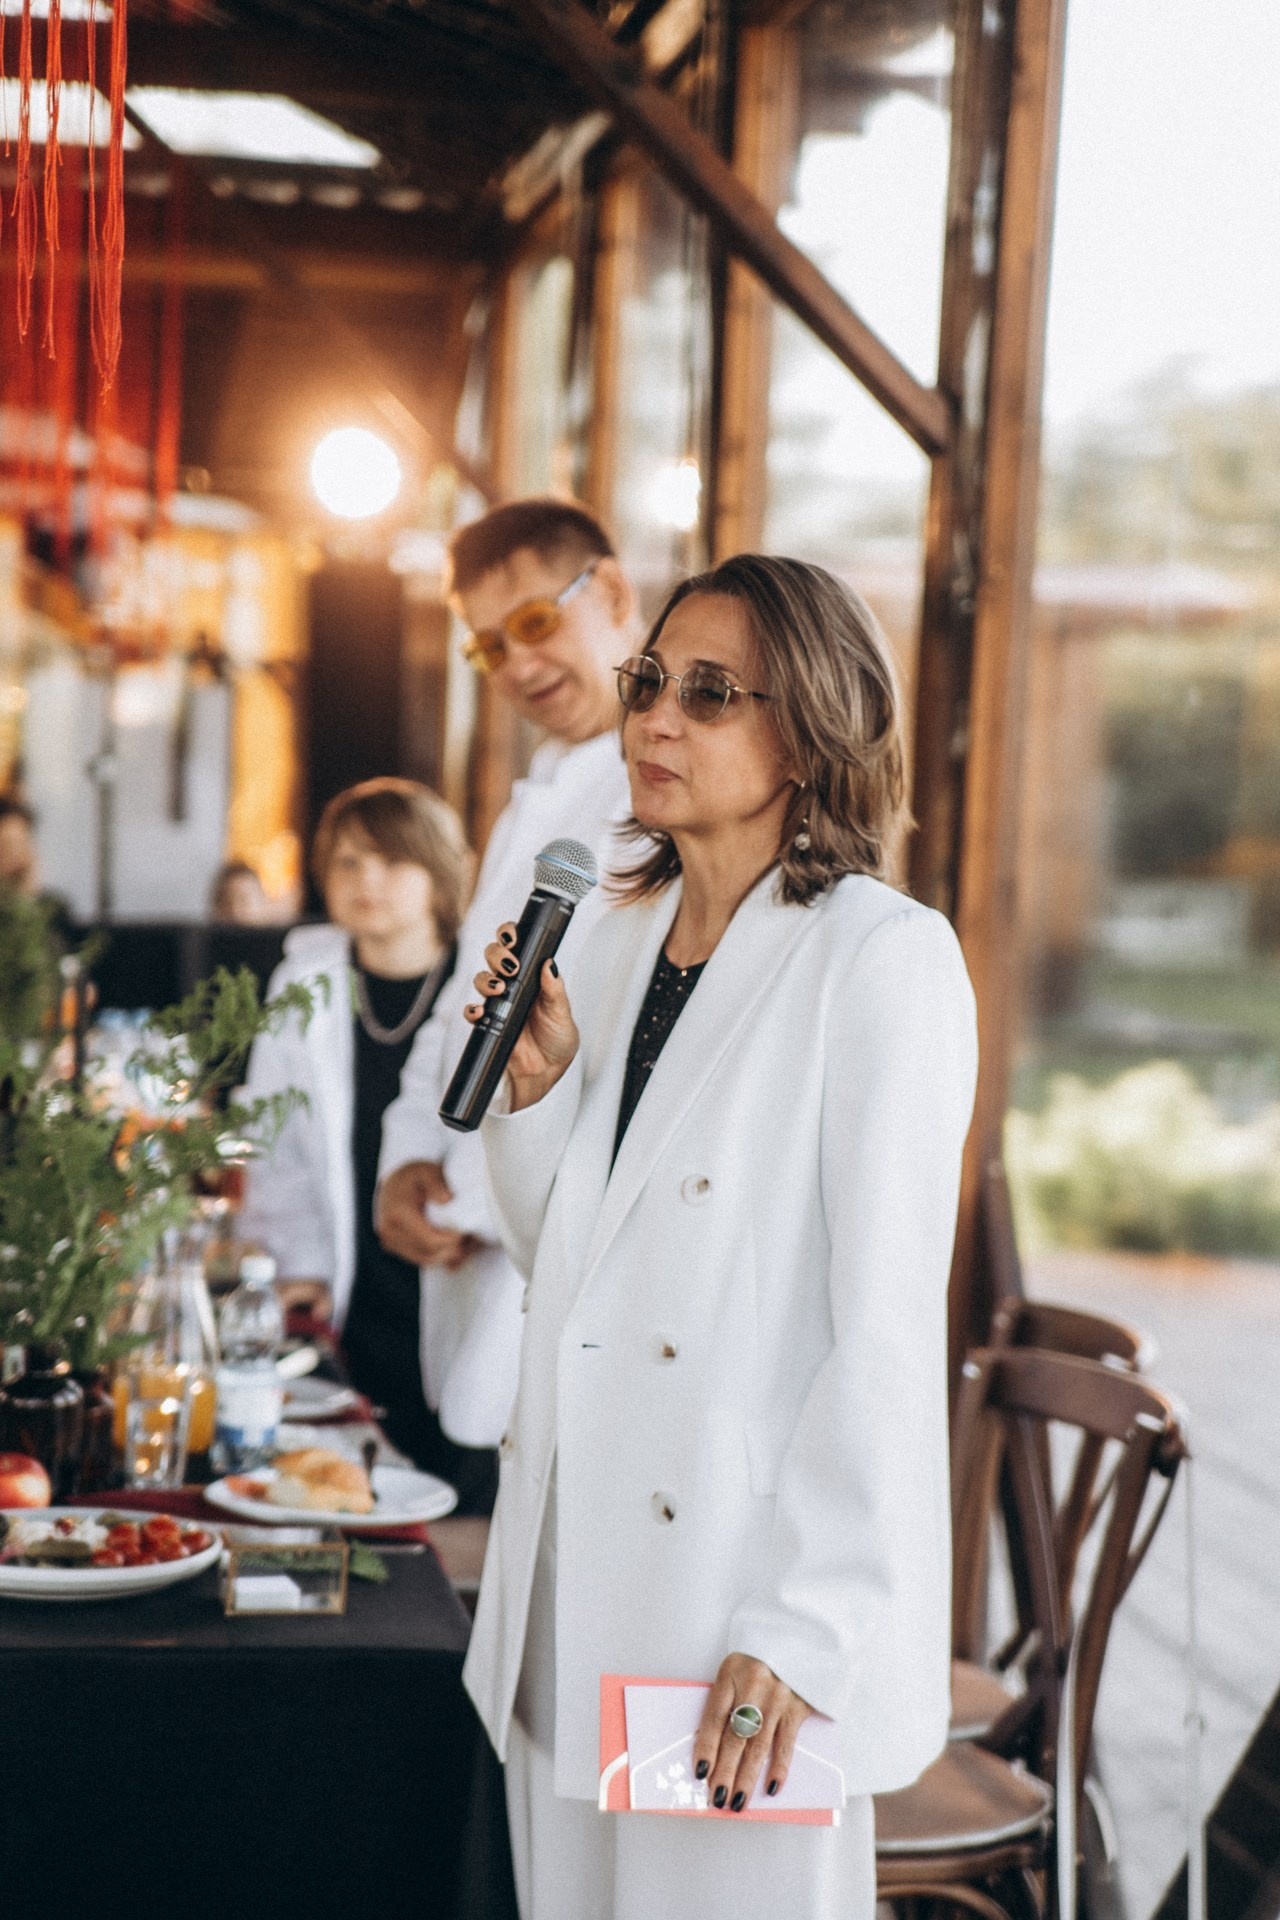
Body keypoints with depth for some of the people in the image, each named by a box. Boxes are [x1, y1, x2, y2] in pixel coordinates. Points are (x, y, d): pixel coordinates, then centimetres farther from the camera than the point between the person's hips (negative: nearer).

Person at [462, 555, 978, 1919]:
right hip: (574, 1573, 7)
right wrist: (534, 1084, 0)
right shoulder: (624, 937, 11)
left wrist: (804, 1628, -20)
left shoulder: (883, 959, -11)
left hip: (746, 1571, -7)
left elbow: (888, 1323, -16)